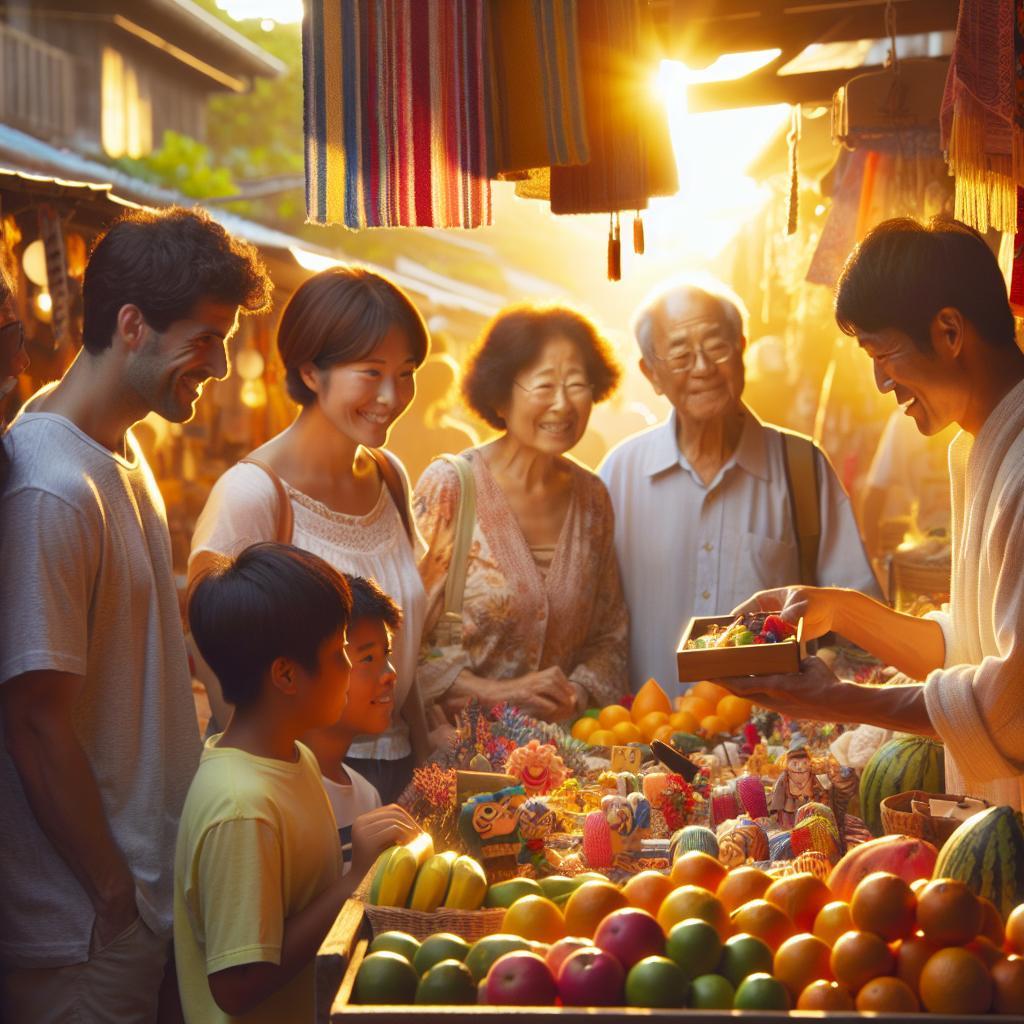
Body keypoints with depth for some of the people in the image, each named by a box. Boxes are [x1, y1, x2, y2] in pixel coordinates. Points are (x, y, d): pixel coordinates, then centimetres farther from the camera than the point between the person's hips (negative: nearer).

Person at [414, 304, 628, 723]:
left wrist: (578, 693, -3)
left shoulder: (591, 497, 6)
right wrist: (494, 691, -16)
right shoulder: (449, 486, -8)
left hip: (559, 736, 3)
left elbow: (609, 634, 15)